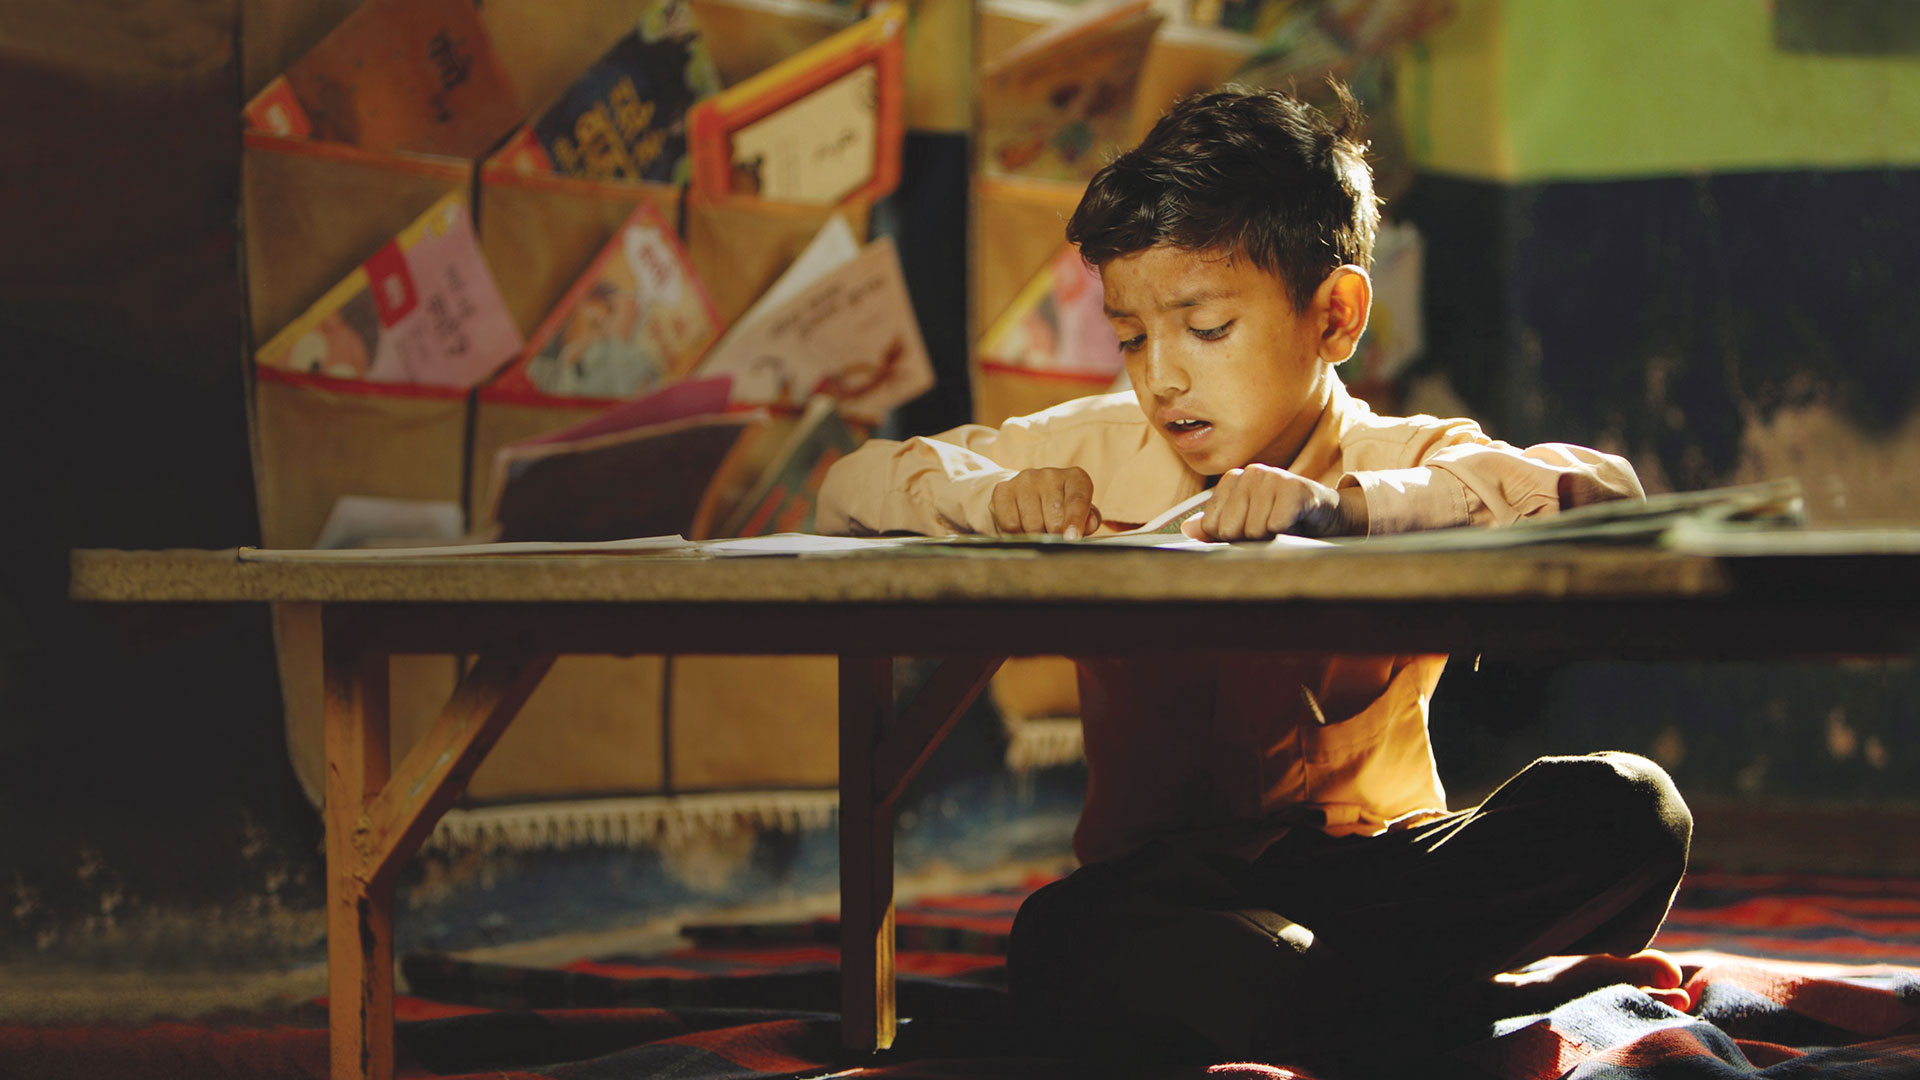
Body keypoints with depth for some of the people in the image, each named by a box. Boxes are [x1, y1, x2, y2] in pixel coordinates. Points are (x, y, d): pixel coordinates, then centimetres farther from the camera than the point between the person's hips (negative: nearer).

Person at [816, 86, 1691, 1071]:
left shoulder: (1404, 463, -2)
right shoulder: (1096, 453, 8)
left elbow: (1606, 491, -22)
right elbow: (851, 490, 10)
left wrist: (1335, 503, -34)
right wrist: (995, 497, -13)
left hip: (1376, 865, -1)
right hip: (1164, 889, 1)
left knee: (1627, 808, -24)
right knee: (1064, 949, -34)